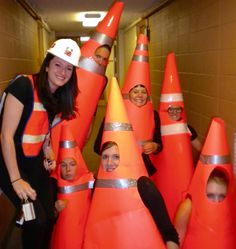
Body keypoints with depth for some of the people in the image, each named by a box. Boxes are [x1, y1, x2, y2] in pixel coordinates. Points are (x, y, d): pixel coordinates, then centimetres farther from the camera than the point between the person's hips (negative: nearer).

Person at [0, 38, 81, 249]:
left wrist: (50, 157, -2)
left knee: (50, 217, 4)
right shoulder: (23, 86, -20)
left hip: (36, 163, 7)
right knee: (37, 219, -12)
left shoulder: (59, 97, 3)